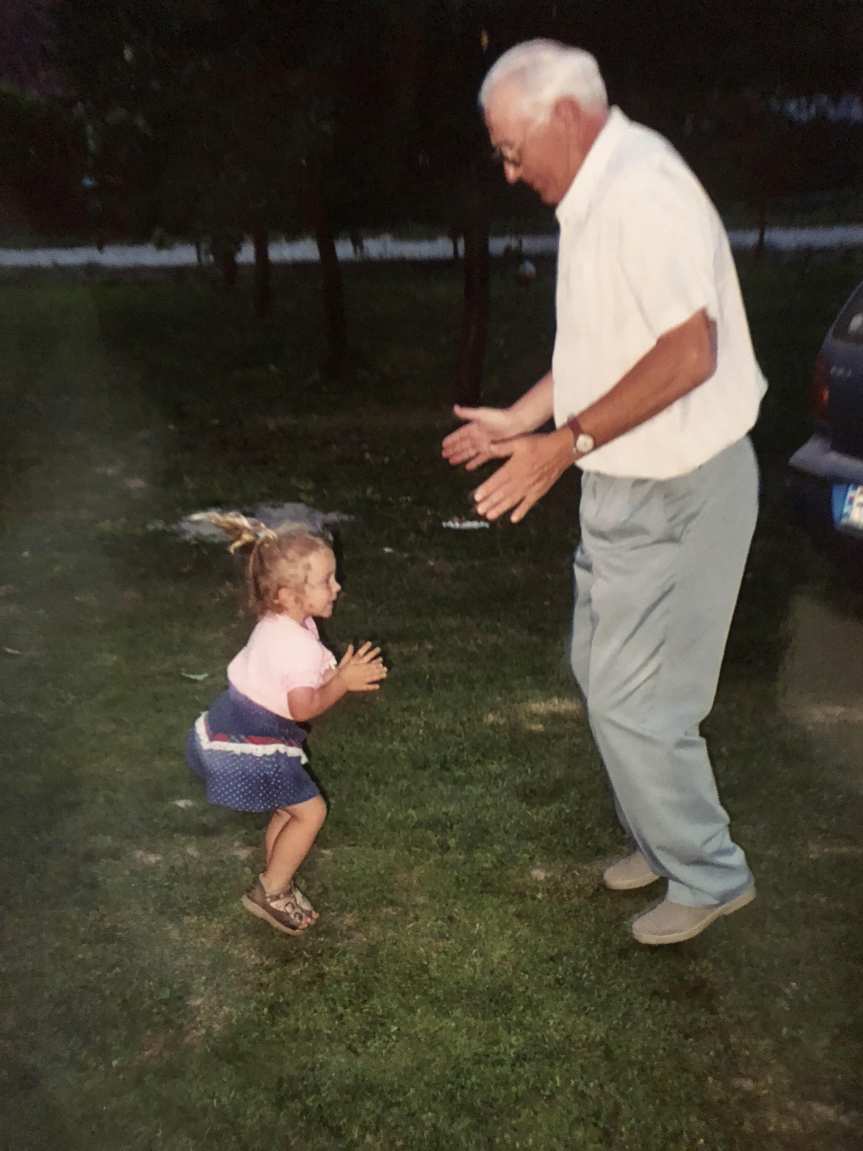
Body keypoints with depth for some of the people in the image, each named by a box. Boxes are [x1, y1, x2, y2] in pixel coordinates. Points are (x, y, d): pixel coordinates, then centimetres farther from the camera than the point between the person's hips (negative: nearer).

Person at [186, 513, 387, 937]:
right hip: (248, 749, -9)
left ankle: (276, 884, 34)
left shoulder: (278, 623, 2)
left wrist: (341, 674, -3)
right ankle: (270, 893, 15)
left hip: (229, 731, 9)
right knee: (310, 811, 2)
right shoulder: (300, 646, -27)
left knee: (290, 807, 20)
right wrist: (343, 682, -15)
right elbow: (304, 708, -22)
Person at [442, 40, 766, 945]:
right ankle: (659, 841, 36)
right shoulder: (593, 197, 11)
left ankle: (708, 876, 19)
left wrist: (566, 443, -23)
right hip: (629, 487, 10)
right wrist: (518, 421, 15)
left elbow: (688, 352, -27)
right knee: (602, 673, 18)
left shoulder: (641, 189, -19)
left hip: (677, 494, -10)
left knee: (635, 699, -2)